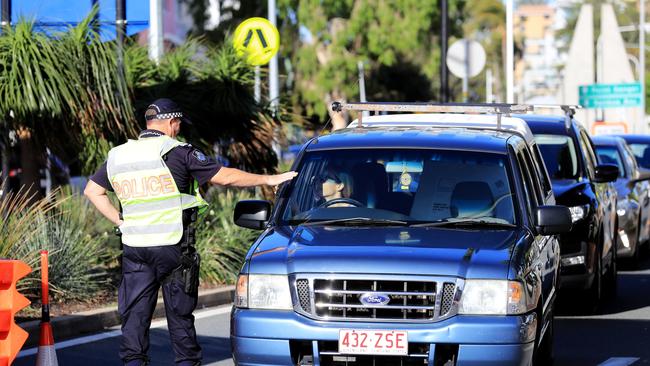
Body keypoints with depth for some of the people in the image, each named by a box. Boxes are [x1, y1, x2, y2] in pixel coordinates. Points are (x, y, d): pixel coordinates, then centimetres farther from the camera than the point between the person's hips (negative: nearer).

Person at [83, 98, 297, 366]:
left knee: (135, 314, 5)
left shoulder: (118, 155, 9)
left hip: (134, 247, 3)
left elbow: (92, 190, 16)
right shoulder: (178, 153, -7)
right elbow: (225, 177, -6)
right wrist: (268, 180, 3)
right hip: (173, 249, -3)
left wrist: (119, 220, 14)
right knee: (180, 314, 6)